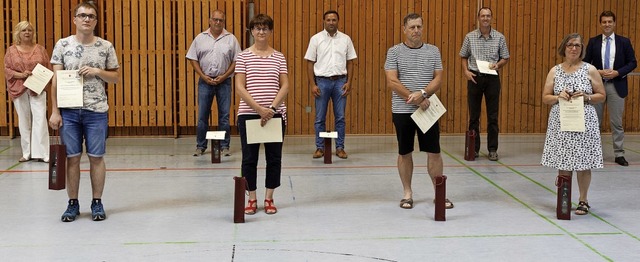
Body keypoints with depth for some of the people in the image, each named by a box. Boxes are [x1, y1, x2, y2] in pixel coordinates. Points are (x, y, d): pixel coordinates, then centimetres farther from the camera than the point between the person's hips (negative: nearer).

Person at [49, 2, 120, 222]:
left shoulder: (106, 47, 3)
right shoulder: (63, 45, 2)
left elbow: (116, 77, 8)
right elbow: (56, 79, 1)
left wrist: (97, 71, -11)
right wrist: (55, 111, -4)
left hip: (96, 111, 0)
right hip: (69, 111, 0)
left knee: (96, 157, 3)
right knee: (72, 157, 5)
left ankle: (97, 203, 15)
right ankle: (73, 204, 15)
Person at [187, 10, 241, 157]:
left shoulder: (231, 39, 3)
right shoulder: (200, 38, 5)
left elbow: (236, 61, 2)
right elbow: (193, 59, 5)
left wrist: (224, 76, -8)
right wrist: (204, 76, -5)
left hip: (224, 82, -1)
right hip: (205, 81, 1)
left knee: (224, 115, 2)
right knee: (202, 115, 3)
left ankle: (224, 146, 9)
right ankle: (200, 146, 12)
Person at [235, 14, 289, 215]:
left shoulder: (279, 57, 5)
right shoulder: (243, 57, 0)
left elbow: (285, 86, 0)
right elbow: (240, 87, -6)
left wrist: (272, 108, -14)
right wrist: (259, 109, -16)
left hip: (275, 114, 2)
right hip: (249, 114, -2)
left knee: (274, 157, 6)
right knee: (249, 158, 4)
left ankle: (269, 199, 17)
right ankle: (252, 199, 15)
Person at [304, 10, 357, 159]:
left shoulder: (346, 39, 5)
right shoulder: (316, 39, 1)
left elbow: (350, 62, 8)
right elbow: (310, 63, 1)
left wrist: (349, 82, -1)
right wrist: (312, 84, -6)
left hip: (340, 81, 1)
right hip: (322, 81, -1)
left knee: (340, 117, 4)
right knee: (320, 117, 3)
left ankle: (340, 148, 11)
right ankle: (320, 148, 11)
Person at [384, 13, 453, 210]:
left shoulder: (433, 51, 6)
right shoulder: (394, 52, -1)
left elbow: (438, 79, 1)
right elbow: (392, 82, -9)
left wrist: (422, 94, -17)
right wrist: (415, 99, -16)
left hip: (428, 110, 2)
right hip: (402, 111, -2)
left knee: (434, 151, 3)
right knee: (404, 153, 7)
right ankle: (407, 193, 18)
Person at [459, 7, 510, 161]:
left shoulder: (500, 38, 2)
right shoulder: (470, 37, 3)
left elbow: (505, 58, 7)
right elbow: (464, 57, 11)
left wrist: (497, 65, -12)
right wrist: (466, 71, -5)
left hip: (492, 78, 0)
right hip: (474, 77, 0)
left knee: (493, 116, 2)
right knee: (473, 115, 4)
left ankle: (492, 150, 9)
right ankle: (473, 148, 13)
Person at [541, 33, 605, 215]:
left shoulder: (590, 70, 2)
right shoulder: (555, 71, 7)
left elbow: (601, 96, 5)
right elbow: (545, 98, 8)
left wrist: (586, 97, -13)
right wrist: (558, 97, -11)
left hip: (584, 123, -1)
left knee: (583, 163, 1)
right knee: (562, 164, 3)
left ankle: (583, 201, 15)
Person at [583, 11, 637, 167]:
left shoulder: (624, 42, 3)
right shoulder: (593, 42, 4)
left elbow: (632, 63, 2)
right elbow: (586, 63, 4)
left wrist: (617, 72, -12)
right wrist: (597, 72, -13)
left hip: (617, 86, -1)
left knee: (616, 122, 1)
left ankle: (619, 154, 6)